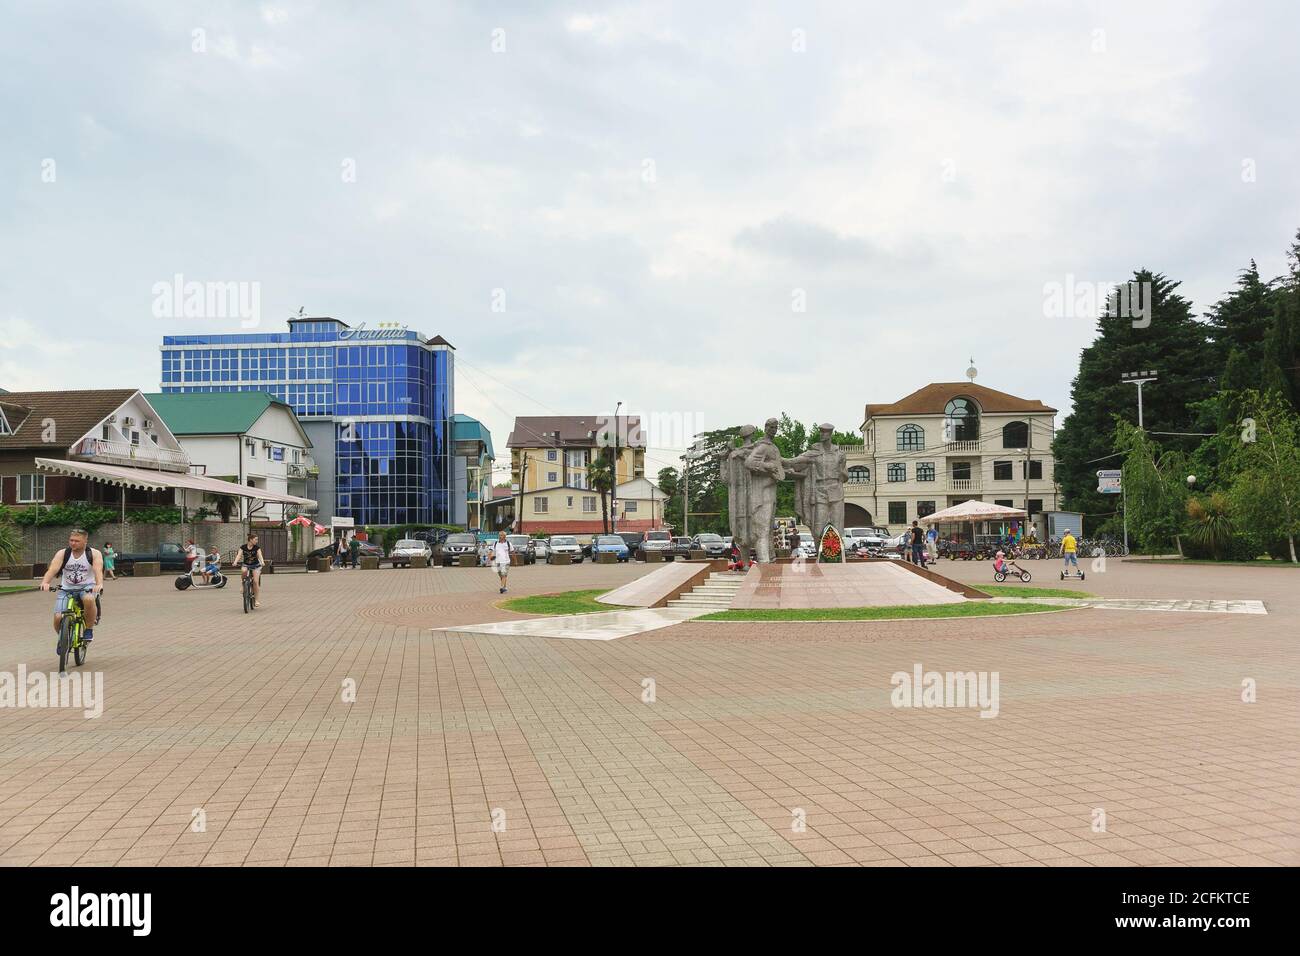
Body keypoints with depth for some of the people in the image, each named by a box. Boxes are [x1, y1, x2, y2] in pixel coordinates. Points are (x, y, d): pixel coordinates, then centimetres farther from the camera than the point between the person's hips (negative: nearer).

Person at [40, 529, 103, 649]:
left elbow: (98, 570, -23)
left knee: (89, 600, -38)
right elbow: (53, 569, -18)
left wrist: (99, 584, -44)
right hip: (66, 589, 2)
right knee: (58, 618, -16)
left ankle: (89, 630, -14)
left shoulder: (94, 554, -6)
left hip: (87, 587, -2)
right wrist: (45, 582, -39)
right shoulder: (62, 553, -3)